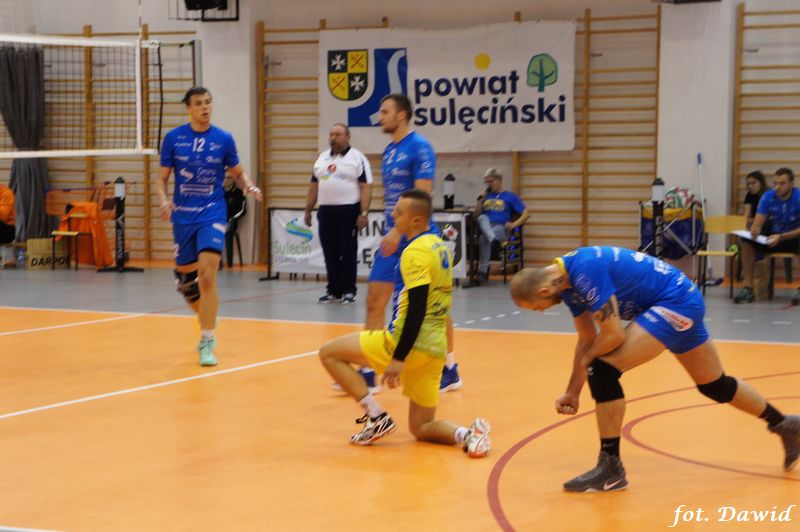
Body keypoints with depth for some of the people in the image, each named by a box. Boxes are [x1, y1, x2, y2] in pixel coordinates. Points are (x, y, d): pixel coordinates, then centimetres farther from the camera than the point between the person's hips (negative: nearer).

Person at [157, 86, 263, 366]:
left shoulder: (223, 138, 0)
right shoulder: (173, 138, 1)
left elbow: (237, 172, 11)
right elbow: (162, 177, 7)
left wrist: (249, 186, -10)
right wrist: (164, 200, -13)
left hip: (212, 214, -2)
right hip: (182, 216, 2)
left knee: (207, 276, -18)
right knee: (185, 278, 10)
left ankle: (207, 343, -12)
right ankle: (208, 326, 38)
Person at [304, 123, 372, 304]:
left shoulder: (357, 158, -2)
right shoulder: (322, 158, 16)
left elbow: (366, 187, -8)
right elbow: (314, 186, 20)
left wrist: (363, 213, -16)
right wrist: (308, 210, 15)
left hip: (348, 211, -5)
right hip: (326, 211, 5)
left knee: (348, 253, -2)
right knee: (330, 254, 7)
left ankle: (348, 291, 4)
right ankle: (333, 291, 13)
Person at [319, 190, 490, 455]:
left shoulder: (416, 252, -14)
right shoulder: (440, 246, 13)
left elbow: (417, 309, -21)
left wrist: (399, 359, -23)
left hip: (411, 344, -9)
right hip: (435, 350, 9)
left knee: (329, 353, 4)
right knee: (422, 428, 18)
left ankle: (376, 417, -3)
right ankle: (467, 434, -9)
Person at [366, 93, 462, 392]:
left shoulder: (419, 148, -13)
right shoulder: (389, 151, 13)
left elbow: (422, 196, -19)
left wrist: (399, 232, -24)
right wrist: (390, 231, 16)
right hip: (393, 238, 8)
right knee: (375, 302, 2)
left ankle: (450, 370, 17)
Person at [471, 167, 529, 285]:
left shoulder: (510, 196, 13)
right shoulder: (486, 196, 24)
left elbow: (526, 213, 6)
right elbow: (477, 215, 18)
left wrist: (514, 224, -10)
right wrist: (481, 200, 6)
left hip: (501, 228, -4)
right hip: (484, 226, 4)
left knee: (483, 238, -35)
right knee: (483, 218, -32)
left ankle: (483, 271, -34)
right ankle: (492, 239, -53)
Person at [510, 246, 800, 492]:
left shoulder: (585, 270, -27)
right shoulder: (568, 280, 3)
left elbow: (613, 335, -26)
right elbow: (588, 339, 13)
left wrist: (586, 360, -7)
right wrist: (573, 391, 14)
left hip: (676, 303, -10)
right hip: (685, 301, 10)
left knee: (602, 370, -17)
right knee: (714, 385, 25)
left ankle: (610, 467, -8)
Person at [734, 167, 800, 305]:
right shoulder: (768, 197, -7)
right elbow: (758, 222, -10)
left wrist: (781, 237, -38)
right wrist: (755, 230, -36)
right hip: (773, 236, 4)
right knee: (747, 241, -21)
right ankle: (747, 287, -18)